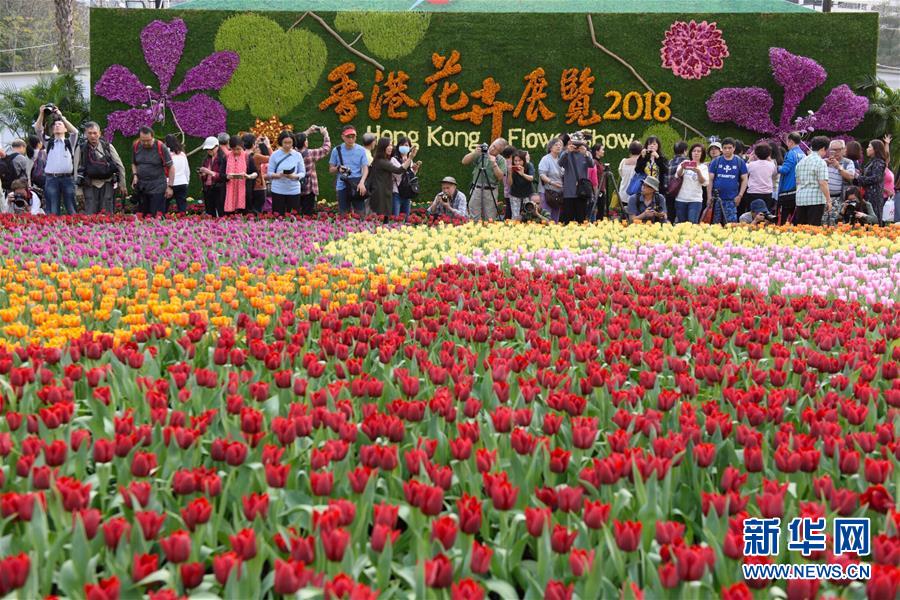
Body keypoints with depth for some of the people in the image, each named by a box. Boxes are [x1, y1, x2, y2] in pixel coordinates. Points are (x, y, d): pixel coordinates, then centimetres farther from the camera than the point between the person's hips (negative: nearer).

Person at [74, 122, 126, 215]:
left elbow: (120, 166, 9)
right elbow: (77, 170, 4)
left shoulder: (108, 147, 4)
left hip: (107, 184, 0)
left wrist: (122, 185, 9)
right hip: (90, 185, 0)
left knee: (107, 214, -3)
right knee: (90, 214, -5)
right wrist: (79, 190, -1)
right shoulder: (81, 149, 2)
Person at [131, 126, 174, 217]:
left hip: (157, 188, -5)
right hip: (141, 187, 5)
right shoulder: (136, 146, 4)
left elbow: (171, 168, -4)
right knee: (144, 215, 7)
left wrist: (169, 186, -7)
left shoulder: (160, 147, -9)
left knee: (157, 215, -9)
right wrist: (135, 175, 2)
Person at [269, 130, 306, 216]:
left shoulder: (298, 155, 4)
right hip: (278, 191, -1)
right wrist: (278, 175, -19)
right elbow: (270, 173, 2)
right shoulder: (275, 155, 1)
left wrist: (294, 176, -16)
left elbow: (303, 173, 5)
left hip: (294, 191, 1)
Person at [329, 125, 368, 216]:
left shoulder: (361, 150, 2)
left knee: (360, 213, -2)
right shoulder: (337, 150, 3)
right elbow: (331, 169, 10)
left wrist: (362, 182, -18)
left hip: (357, 185, -1)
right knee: (343, 214, 5)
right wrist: (338, 168, -13)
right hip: (342, 186, 1)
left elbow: (365, 168, -1)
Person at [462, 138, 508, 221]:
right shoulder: (480, 154, 4)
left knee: (490, 220, 0)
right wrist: (474, 152, -15)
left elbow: (500, 177, -7)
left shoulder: (501, 160, 2)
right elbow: (464, 162, -1)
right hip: (476, 189, 1)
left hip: (491, 192, -1)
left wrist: (494, 163, -15)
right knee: (474, 218, -1)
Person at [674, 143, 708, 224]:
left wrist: (698, 172, -26)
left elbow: (704, 182, -7)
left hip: (695, 200, -1)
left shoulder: (703, 167, 7)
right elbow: (677, 175, -7)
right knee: (680, 223, 4)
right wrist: (682, 168, -30)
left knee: (692, 223, -12)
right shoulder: (684, 163, 8)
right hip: (681, 199, 1)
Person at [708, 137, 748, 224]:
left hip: (732, 200, -1)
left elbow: (744, 179, 6)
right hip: (716, 198, 1)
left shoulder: (740, 162, 4)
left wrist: (740, 195, -4)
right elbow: (710, 180, 5)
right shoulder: (716, 161, 5)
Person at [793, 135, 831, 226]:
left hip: (800, 198, 7)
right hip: (816, 200, -7)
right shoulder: (820, 162, -8)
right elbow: (823, 183, -15)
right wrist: (828, 201, -11)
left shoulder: (801, 161, 14)